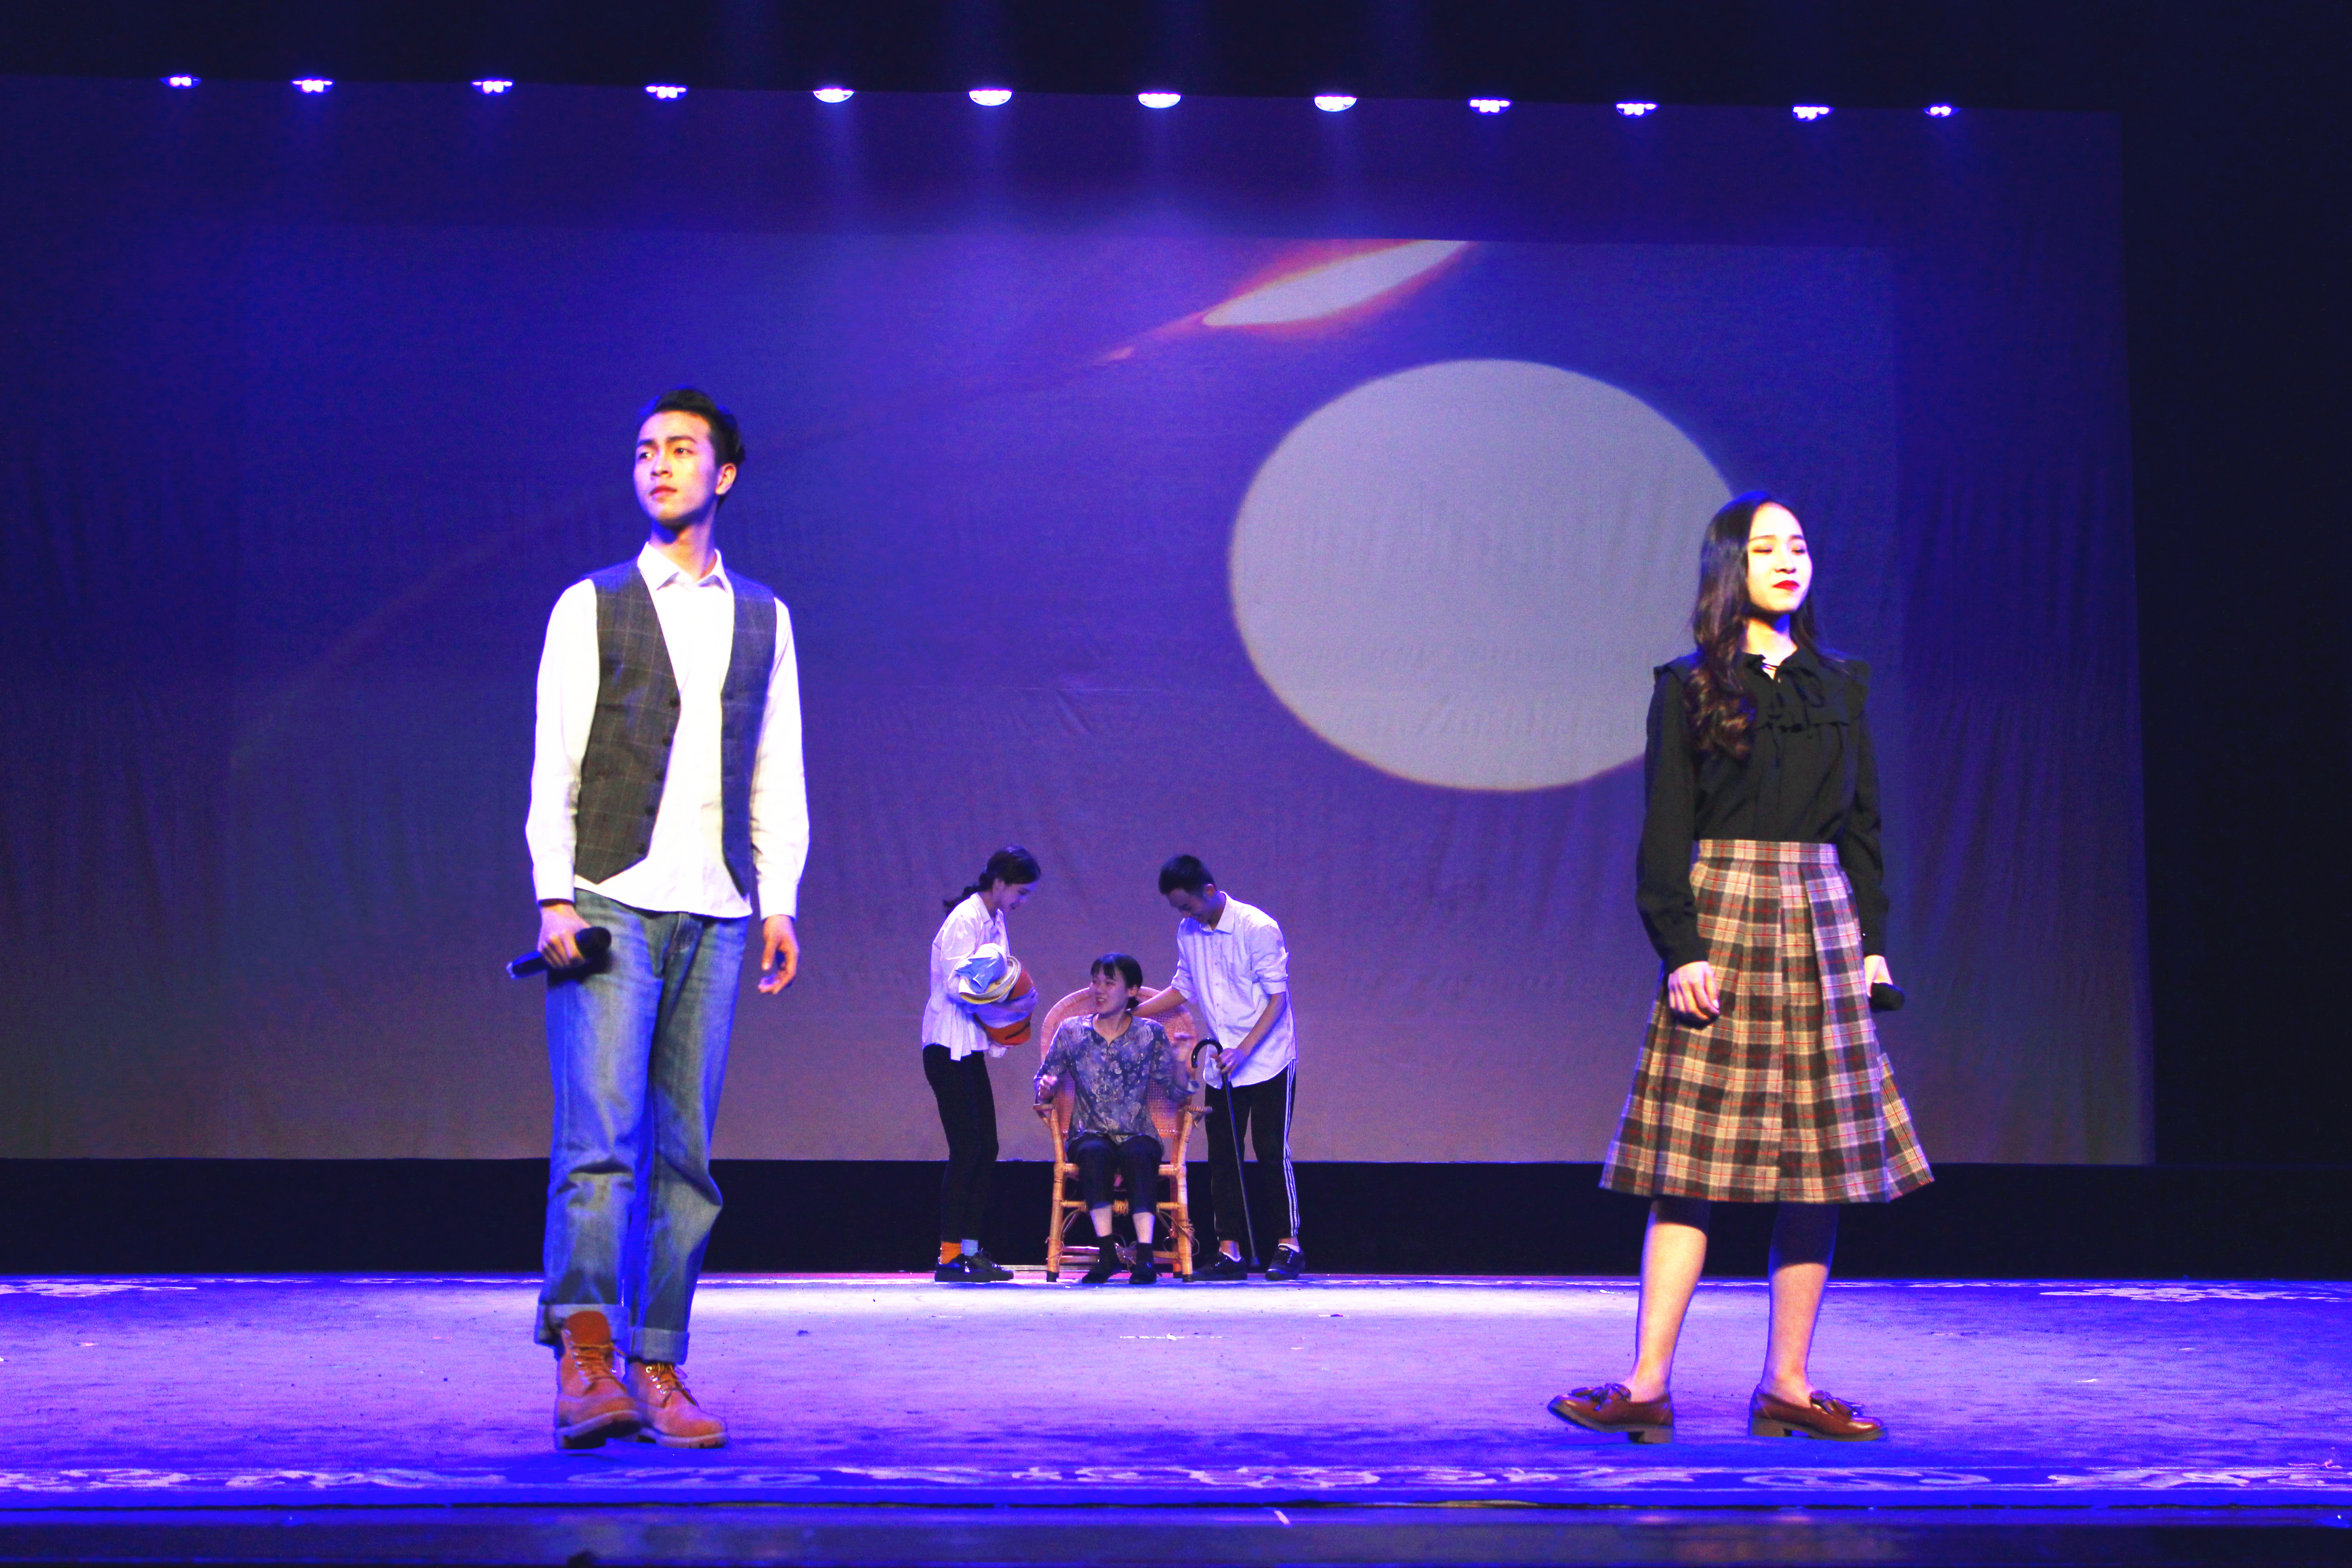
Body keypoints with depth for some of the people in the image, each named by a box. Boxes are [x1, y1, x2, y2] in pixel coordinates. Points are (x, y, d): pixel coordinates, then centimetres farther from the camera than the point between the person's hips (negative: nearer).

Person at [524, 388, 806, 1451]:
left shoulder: (763, 617, 18)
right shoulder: (590, 607, 8)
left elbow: (778, 773, 16)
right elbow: (553, 763, 3)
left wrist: (779, 900, 7)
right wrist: (555, 896, -8)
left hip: (716, 912, 3)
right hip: (611, 900, -3)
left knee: (686, 1151, 2)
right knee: (599, 1133, -13)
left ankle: (656, 1369, 6)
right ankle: (583, 1360, -14)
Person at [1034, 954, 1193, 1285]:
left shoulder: (1150, 1034, 5)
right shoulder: (1072, 1032, 7)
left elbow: (1176, 1093, 4)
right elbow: (1044, 1081, 10)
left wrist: (1180, 1062, -15)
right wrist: (1046, 1088, -14)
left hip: (1138, 1136, 0)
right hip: (1089, 1133, 0)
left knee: (1138, 1155, -36)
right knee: (1095, 1152, -35)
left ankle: (1145, 1255, -40)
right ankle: (1107, 1253, -35)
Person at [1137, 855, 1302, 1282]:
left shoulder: (1258, 929, -15)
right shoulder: (1188, 934, 4)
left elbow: (1278, 997, -14)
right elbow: (1183, 990, 17)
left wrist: (1243, 1049, -21)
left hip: (1268, 1062, -6)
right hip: (1221, 1066, 6)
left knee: (1273, 1152, -4)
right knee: (1223, 1156, 4)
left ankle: (1289, 1248, 3)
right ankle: (1229, 1252, 7)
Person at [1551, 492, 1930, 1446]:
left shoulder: (1841, 685, 14)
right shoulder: (1690, 688, 2)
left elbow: (1863, 822, 15)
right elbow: (1664, 831, -2)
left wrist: (1872, 939, 7)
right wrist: (1681, 947, -11)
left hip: (1823, 926, 4)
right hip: (1722, 917, -4)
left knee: (1820, 1160, 1)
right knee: (1694, 1157, -7)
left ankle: (1787, 1386, 8)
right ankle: (1647, 1385, -5)